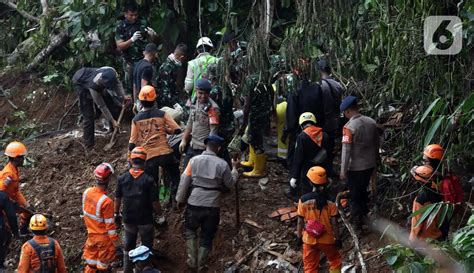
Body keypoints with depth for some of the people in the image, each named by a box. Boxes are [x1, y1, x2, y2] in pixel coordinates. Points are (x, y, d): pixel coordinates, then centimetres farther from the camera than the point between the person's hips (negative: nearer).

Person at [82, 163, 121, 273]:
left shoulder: (87, 192, -11)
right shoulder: (106, 201, -31)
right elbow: (110, 226, -23)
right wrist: (117, 244, -12)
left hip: (91, 235, 6)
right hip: (104, 238, -6)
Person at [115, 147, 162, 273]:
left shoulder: (122, 178, -9)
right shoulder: (148, 180, -20)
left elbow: (117, 199, 0)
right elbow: (155, 202, -16)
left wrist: (117, 215, 14)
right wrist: (160, 214, 3)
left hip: (128, 220, 3)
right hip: (145, 220, -3)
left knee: (128, 246, 21)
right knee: (147, 248, 14)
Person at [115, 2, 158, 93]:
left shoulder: (143, 23, 2)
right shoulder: (120, 27, -3)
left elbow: (154, 41, 9)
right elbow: (119, 46, -10)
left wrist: (153, 35, -15)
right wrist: (132, 39, -26)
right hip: (129, 62, -1)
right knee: (130, 87, 3)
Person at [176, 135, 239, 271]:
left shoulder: (194, 160, -5)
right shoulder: (222, 164, -6)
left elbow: (184, 181, -2)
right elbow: (230, 184, 6)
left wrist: (180, 199, 10)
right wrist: (235, 168, 20)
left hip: (194, 203, 0)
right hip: (213, 206, 0)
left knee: (190, 230, 23)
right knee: (207, 236, 15)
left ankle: (192, 260, 15)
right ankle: (201, 265, 22)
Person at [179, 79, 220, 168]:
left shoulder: (212, 108, -18)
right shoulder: (196, 103, 7)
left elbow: (213, 131, -20)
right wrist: (184, 140, 18)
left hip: (204, 148, -8)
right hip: (192, 146, 8)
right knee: (186, 165, 17)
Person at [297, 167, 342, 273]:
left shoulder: (304, 200, -13)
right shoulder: (329, 201, -15)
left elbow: (300, 222, -6)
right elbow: (334, 223, -11)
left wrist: (299, 236, 9)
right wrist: (337, 238, 2)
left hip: (309, 240, 1)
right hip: (327, 239, -1)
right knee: (335, 262, 24)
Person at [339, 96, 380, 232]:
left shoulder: (349, 127, -22)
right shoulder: (371, 122, -2)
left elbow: (346, 150, -21)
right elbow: (377, 145, 7)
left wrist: (343, 171, -13)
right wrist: (375, 165, 18)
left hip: (355, 168, -6)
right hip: (369, 165, 6)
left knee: (355, 196, 9)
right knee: (363, 191, 26)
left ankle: (357, 225, 16)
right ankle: (364, 215, 41)